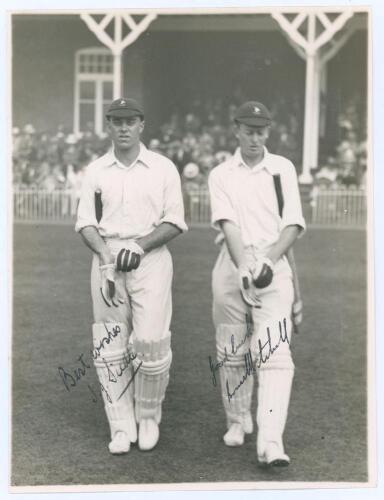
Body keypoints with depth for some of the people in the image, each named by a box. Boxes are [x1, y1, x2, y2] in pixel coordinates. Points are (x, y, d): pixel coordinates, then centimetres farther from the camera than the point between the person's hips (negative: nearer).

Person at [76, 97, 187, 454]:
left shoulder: (163, 168, 4)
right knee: (110, 345, 0)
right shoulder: (95, 171, 10)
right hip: (107, 260, 2)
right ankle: (122, 428, 9)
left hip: (151, 259, -2)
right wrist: (105, 253, -13)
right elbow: (85, 223, 6)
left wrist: (140, 246, -14)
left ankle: (148, 418, 10)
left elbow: (174, 222, 1)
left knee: (151, 341, -11)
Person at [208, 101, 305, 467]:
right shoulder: (221, 175, 7)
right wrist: (243, 268, -24)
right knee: (232, 351, 7)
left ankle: (270, 443, -18)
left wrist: (268, 260, -14)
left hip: (273, 266, -1)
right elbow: (228, 224, -8)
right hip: (232, 267, 1)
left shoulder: (283, 168, 9)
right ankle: (237, 421, 28)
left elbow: (293, 224, 2)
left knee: (275, 352, -13)